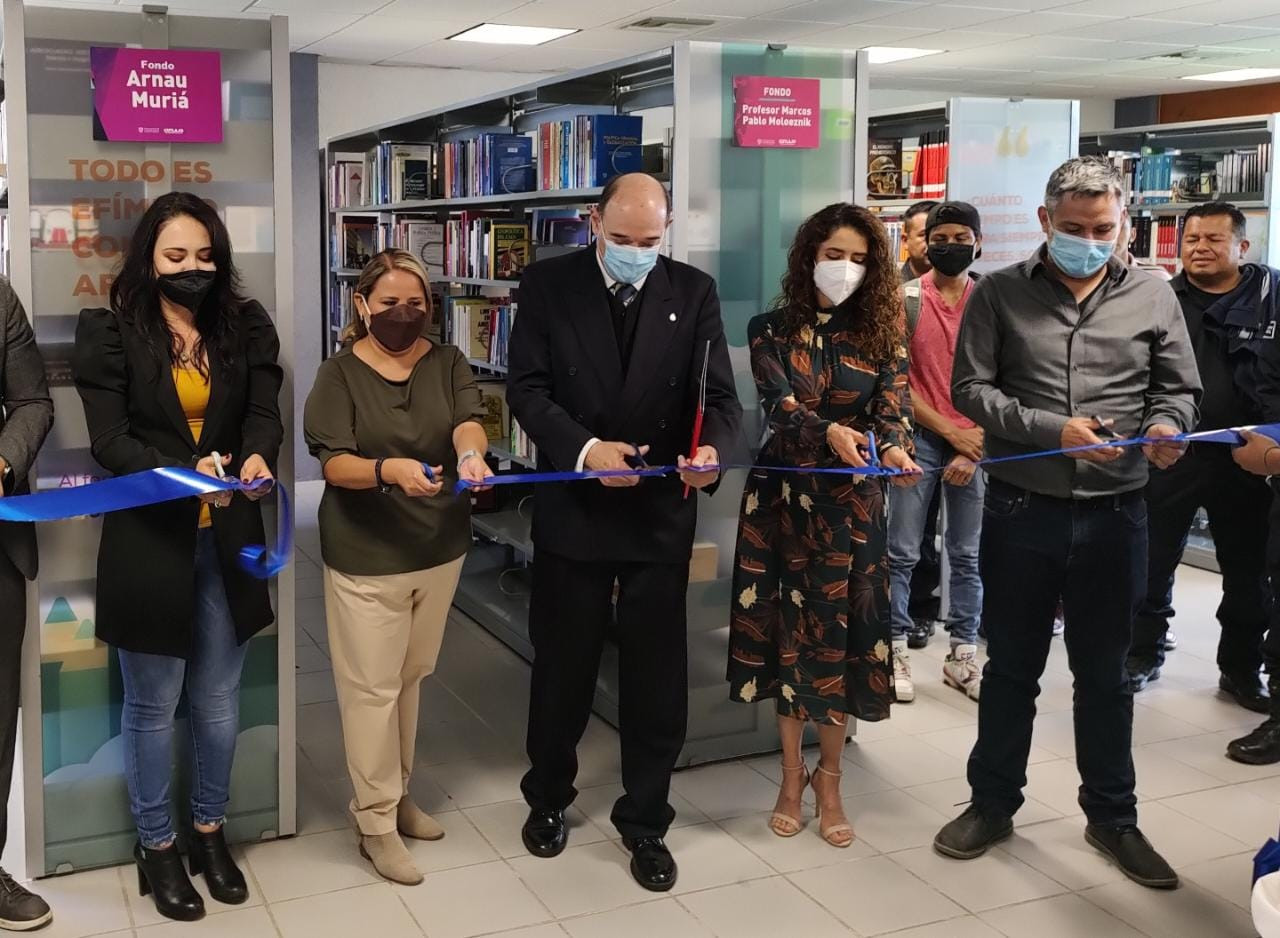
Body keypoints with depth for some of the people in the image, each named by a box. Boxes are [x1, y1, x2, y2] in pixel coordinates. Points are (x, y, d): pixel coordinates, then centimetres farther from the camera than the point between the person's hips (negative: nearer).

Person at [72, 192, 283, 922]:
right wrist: (184, 473, -28)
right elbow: (109, 440, -11)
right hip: (147, 540, -3)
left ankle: (210, 832, 34)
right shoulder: (111, 331, -6)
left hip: (226, 538, 3)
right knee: (153, 704, 10)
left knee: (219, 698, 14)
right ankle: (157, 847, 27)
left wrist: (258, 457, -28)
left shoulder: (246, 326, 3)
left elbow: (265, 412, -5)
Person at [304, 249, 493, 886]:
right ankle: (375, 822, 16)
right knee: (372, 687, 2)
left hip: (440, 546, 4)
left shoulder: (447, 363, 1)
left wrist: (471, 452, -40)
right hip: (366, 555, -4)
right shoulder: (340, 374, -8)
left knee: (412, 678, 18)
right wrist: (390, 469, -38)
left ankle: (399, 792, 35)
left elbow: (467, 421, -16)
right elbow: (335, 464, -18)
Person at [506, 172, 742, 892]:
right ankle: (549, 798, 37)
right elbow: (528, 388, -7)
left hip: (662, 511, 1)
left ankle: (646, 821, 27)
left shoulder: (694, 291, -1)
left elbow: (720, 395, -6)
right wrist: (585, 448, -24)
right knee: (562, 665, 15)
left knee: (657, 675, 9)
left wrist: (713, 449, -28)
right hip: (573, 506, 0)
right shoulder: (549, 285, -4)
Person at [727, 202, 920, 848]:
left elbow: (893, 409, -9)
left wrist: (895, 450, -32)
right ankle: (792, 774, 21)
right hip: (782, 495, 0)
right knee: (787, 629, 6)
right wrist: (830, 432, -36)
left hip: (852, 502, 1)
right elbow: (779, 404, -16)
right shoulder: (771, 330, -2)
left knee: (842, 631, 4)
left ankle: (829, 777, 22)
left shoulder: (879, 334, 2)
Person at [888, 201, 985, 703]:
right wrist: (952, 432, -8)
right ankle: (896, 651, 10)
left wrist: (975, 446, -6)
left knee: (968, 554, 8)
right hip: (920, 437, -2)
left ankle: (962, 655, 16)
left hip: (978, 441, 2)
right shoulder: (905, 300, -2)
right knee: (902, 553, 0)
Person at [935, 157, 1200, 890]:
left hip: (1115, 515, 1)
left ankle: (1112, 816, 30)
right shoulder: (1000, 293, -1)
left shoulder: (1153, 298, 3)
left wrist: (1167, 427, -14)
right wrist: (1052, 430, -17)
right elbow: (971, 388, -5)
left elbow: (1179, 388, 9)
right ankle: (993, 804, 29)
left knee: (1105, 673, 14)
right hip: (1021, 510, -1)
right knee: (1011, 668, 12)